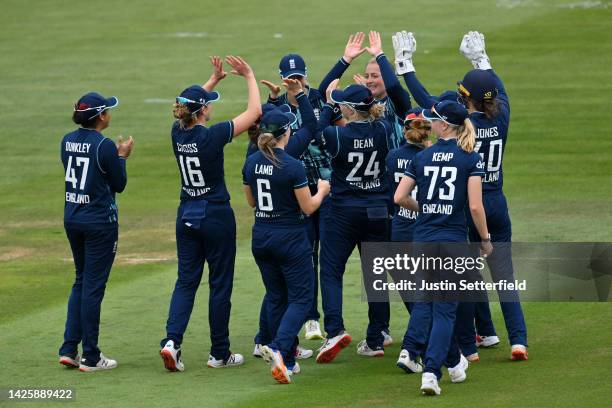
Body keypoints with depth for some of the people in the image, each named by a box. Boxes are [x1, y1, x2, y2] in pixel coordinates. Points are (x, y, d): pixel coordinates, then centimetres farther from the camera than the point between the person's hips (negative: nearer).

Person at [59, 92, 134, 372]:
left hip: (72, 219, 7)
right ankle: (90, 357, 5)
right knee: (93, 286, -1)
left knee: (81, 281, 18)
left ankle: (69, 349, 12)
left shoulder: (67, 141, 3)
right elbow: (119, 185, -8)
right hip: (100, 221, -7)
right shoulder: (105, 146, -17)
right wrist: (122, 156, 6)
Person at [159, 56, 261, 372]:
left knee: (186, 281, 9)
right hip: (216, 216, -5)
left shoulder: (178, 133, -3)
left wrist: (214, 79, 21)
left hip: (186, 217, 5)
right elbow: (254, 112, -13)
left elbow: (191, 107, 20)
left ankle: (172, 340, -11)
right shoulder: (212, 136, -19)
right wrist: (250, 77, -4)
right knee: (220, 284, 6)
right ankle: (219, 354, 12)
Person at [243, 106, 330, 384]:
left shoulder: (251, 163, 0)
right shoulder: (292, 167, -18)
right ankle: (279, 348, -21)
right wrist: (322, 190, 6)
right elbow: (308, 207, -12)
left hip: (261, 237, 6)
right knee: (301, 298, 2)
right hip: (290, 237, -6)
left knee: (275, 297, 17)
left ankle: (286, 361, 19)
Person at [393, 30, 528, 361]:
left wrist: (406, 64, 0)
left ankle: (470, 345, 14)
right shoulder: (500, 119, -5)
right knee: (504, 276, 6)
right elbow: (500, 90, 16)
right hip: (497, 205, 4)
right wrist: (480, 59, 29)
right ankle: (518, 340, -6)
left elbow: (423, 99, -10)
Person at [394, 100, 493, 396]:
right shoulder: (471, 159, -5)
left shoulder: (421, 157, 3)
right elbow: (475, 206, -10)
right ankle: (431, 371, -11)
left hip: (423, 238, 2)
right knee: (444, 308, 0)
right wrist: (485, 240, 2)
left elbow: (399, 197, 2)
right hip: (453, 240, -2)